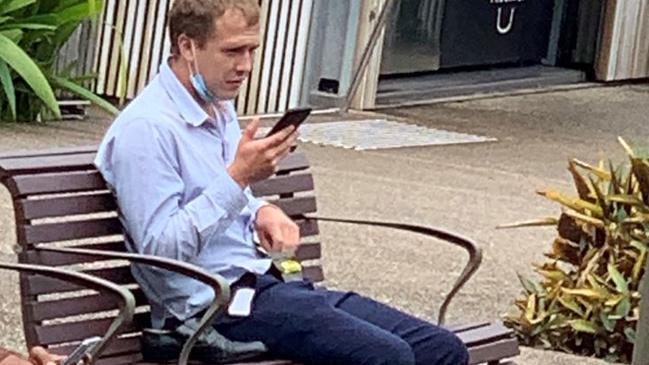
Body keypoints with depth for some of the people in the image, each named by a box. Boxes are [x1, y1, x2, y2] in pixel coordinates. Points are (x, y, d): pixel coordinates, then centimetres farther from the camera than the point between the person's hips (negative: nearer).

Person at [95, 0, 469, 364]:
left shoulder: (220, 109, 17)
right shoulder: (145, 128, -13)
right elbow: (158, 248, -19)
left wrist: (262, 212, 8)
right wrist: (238, 178, -22)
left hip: (268, 282, 10)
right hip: (219, 305, -10)